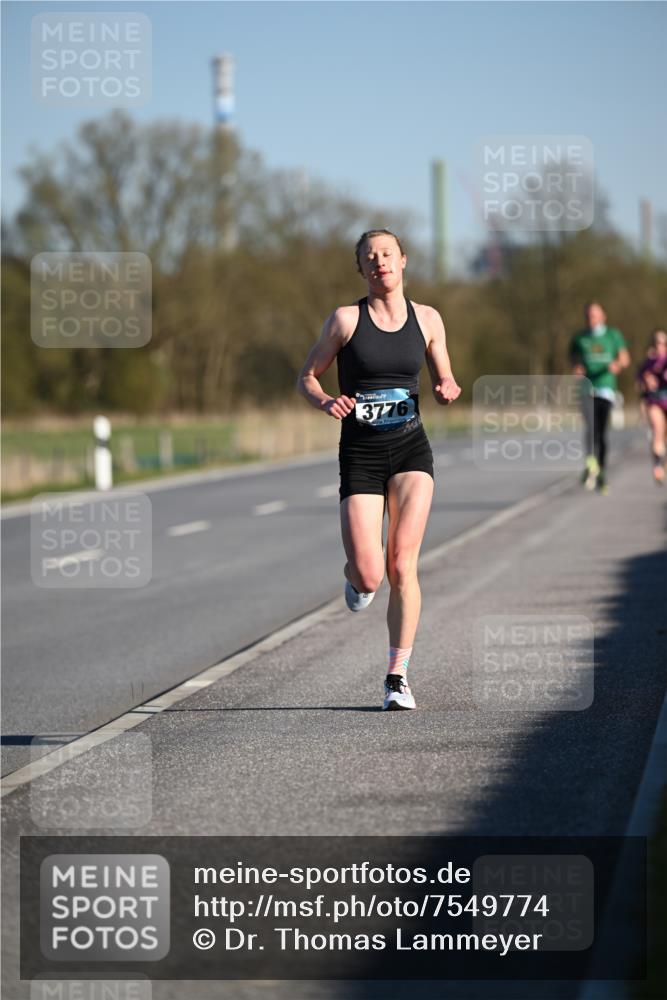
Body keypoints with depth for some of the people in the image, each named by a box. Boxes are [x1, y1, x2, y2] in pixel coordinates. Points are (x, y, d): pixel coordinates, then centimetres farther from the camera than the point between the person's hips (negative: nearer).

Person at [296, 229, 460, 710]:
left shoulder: (427, 319, 6)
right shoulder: (346, 319, -1)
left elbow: (445, 381, 16)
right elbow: (307, 376, 6)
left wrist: (448, 391, -8)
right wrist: (325, 401, -16)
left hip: (411, 450, 1)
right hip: (360, 455, -1)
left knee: (402, 565, -14)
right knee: (369, 577, -10)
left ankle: (398, 678, -5)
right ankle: (356, 576, 31)